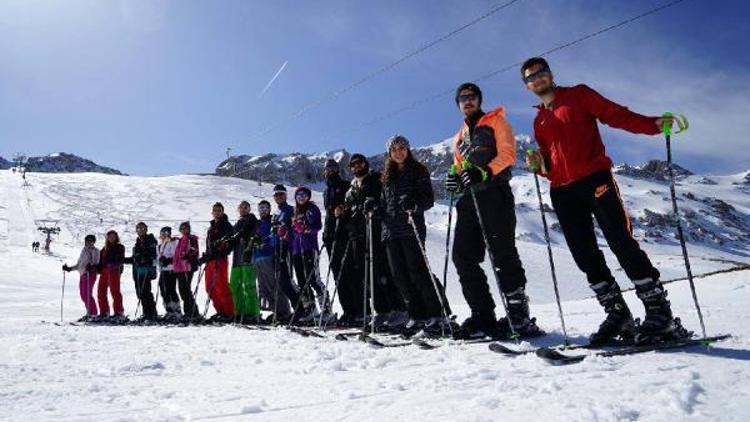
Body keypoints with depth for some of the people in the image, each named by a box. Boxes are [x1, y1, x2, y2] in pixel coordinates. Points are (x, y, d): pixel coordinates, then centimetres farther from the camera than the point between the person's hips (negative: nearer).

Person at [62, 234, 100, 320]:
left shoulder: (95, 251, 1)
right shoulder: (83, 250, 19)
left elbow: (96, 262, -10)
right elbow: (78, 265, 24)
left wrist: (91, 266, -30)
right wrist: (69, 268, 16)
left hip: (90, 273, -7)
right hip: (82, 274, 7)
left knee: (87, 294, -13)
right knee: (83, 295, 6)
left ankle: (93, 314, -9)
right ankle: (89, 313, 15)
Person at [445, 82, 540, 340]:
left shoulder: (495, 121, 13)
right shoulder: (460, 137, 30)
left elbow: (507, 153, -2)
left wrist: (484, 172, -19)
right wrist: (456, 180, 4)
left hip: (494, 192, -6)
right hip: (469, 197, 6)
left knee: (502, 253, -13)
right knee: (463, 255, -4)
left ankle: (518, 315, -9)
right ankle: (483, 316, 0)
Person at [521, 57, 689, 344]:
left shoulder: (578, 95, 10)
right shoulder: (539, 121, 22)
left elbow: (616, 115, 0)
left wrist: (653, 125, -15)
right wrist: (540, 165, 2)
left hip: (594, 178, -5)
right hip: (562, 192, 5)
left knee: (622, 243, -12)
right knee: (585, 256, 2)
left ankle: (659, 312, -5)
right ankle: (617, 315, 12)